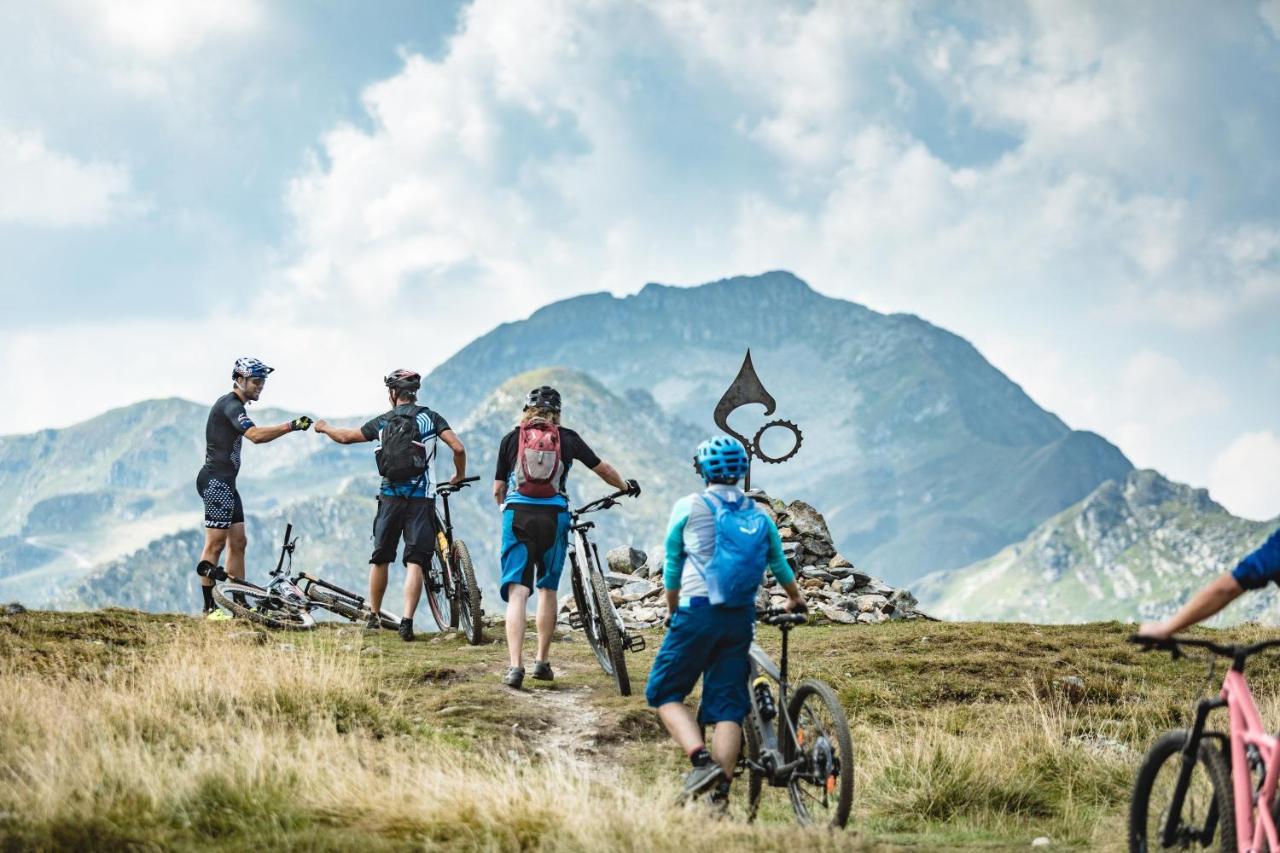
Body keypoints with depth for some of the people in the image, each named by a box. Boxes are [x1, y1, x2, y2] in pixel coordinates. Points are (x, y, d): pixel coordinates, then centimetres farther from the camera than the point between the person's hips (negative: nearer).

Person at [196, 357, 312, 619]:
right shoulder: (230, 405, -13)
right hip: (216, 481, -11)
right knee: (215, 544, -9)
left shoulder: (233, 405, 20)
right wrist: (291, 426, -32)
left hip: (225, 483, 11)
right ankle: (210, 608, -7)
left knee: (238, 542, 9)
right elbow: (256, 435, -29)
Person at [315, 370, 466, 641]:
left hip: (390, 497, 2)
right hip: (421, 498, -2)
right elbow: (458, 448, -8)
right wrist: (459, 476, 10)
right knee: (414, 562, -5)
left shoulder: (382, 422, 8)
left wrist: (324, 428, 40)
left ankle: (374, 616, 26)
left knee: (380, 558, 16)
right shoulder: (430, 418, 1)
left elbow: (346, 436, 19)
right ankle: (407, 621, -16)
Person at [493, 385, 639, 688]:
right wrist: (626, 486, 39)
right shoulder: (567, 438, 9)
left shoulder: (511, 439, 9)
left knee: (517, 591, -5)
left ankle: (515, 666, -17)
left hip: (517, 515, -1)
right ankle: (542, 661, 20)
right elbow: (602, 469, 20)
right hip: (554, 516, 1)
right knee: (547, 588, 16)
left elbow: (498, 489, 11)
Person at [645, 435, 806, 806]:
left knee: (663, 692, 7)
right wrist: (796, 599, 46)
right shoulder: (760, 517, 13)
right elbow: (779, 565, 26)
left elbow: (672, 566, 8)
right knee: (728, 706, 5)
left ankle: (702, 760, -14)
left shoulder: (689, 507, 1)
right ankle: (720, 793, -5)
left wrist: (672, 611, 24)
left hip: (698, 612, -4)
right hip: (741, 619, 4)